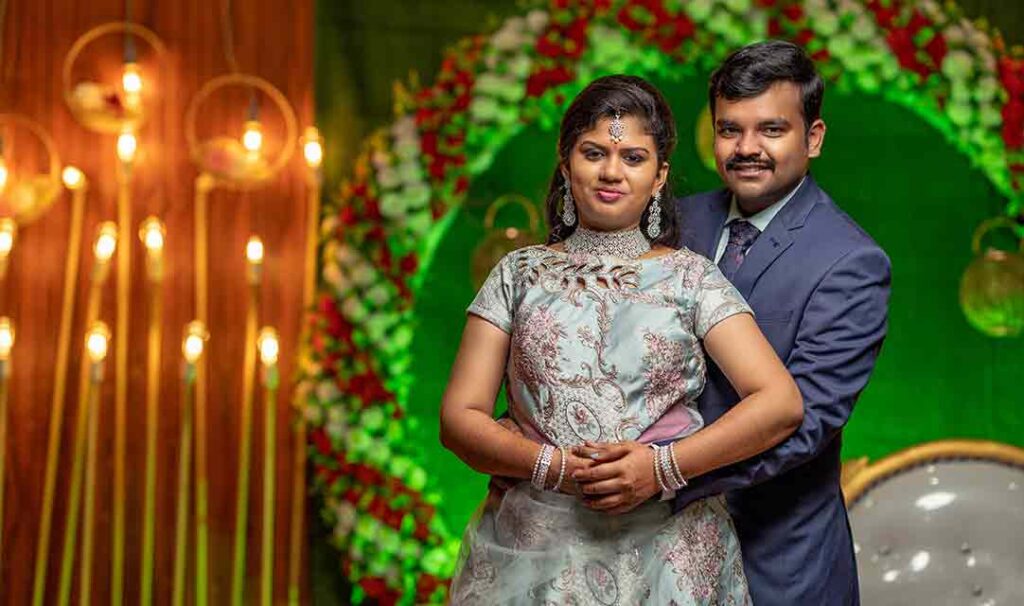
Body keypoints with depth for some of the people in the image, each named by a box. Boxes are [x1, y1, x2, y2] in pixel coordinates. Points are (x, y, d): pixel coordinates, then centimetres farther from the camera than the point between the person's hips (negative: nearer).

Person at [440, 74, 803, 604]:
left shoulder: (690, 277, 2)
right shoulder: (519, 274, 5)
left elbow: (782, 403, -7)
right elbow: (459, 417, 0)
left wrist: (663, 467, -18)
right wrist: (553, 467, -16)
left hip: (668, 551, 0)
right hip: (534, 551, 1)